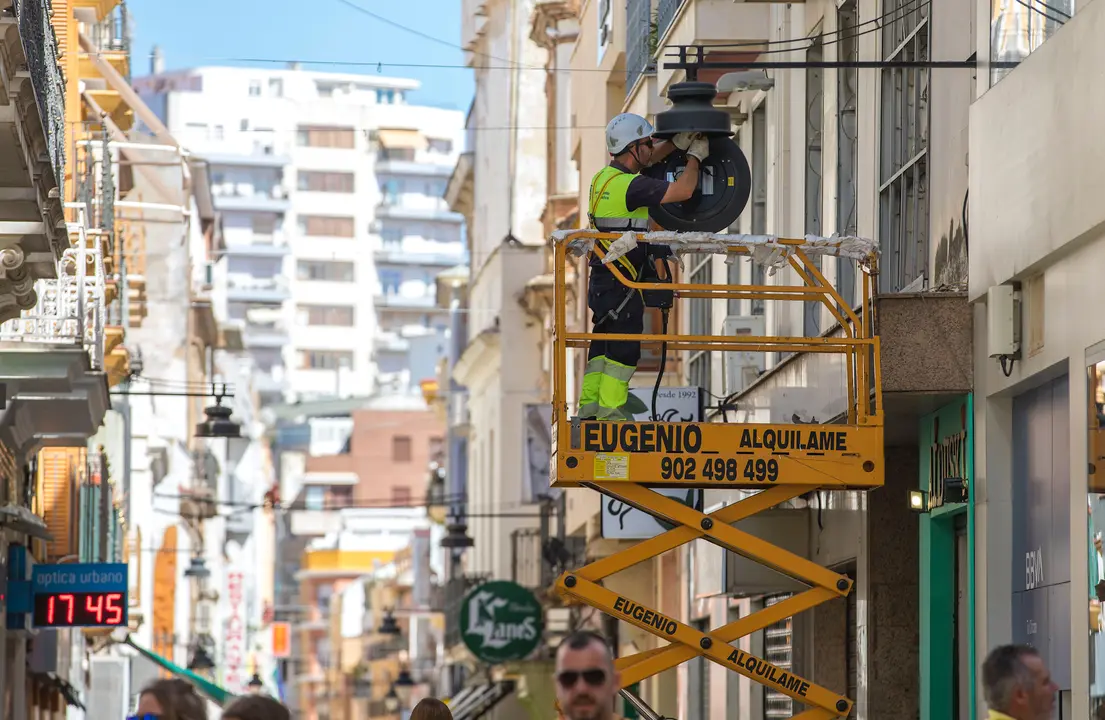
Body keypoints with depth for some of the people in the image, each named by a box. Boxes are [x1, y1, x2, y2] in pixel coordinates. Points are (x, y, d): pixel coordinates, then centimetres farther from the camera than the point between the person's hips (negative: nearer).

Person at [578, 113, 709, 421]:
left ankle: (590, 405, 20)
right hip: (621, 282, -9)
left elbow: (647, 159, 26)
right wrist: (694, 157, -3)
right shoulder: (630, 185, -21)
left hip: (601, 279, 9)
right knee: (624, 349, -1)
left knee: (603, 345, 16)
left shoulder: (604, 176, 8)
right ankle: (611, 410, 2)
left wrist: (676, 144, 15)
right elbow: (683, 191, -19)